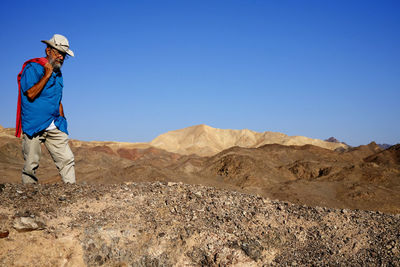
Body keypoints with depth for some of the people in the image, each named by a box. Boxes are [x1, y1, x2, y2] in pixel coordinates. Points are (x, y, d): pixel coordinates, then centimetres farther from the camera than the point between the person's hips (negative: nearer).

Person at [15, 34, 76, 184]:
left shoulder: (58, 73, 19)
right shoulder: (32, 68, -4)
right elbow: (31, 94, -17)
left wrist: (62, 120, 21)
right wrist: (47, 75, -13)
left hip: (55, 127, 6)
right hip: (34, 126, -6)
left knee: (67, 159, -2)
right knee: (31, 164, -1)